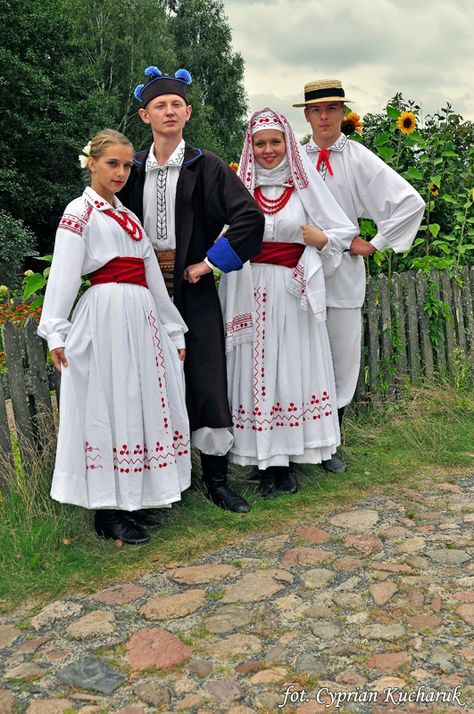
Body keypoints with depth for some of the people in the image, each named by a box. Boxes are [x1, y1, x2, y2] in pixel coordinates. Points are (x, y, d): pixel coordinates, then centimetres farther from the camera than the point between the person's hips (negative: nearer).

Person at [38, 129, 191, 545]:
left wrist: (174, 330, 20)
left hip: (143, 316, 8)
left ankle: (131, 500, 20)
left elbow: (152, 275, 20)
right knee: (107, 405, -4)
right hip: (107, 313, -8)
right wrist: (56, 332, -20)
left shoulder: (128, 217, 20)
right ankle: (109, 511, 5)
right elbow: (64, 274, -11)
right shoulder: (80, 211, -1)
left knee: (141, 403, 9)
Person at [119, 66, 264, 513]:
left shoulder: (206, 167, -1)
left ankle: (216, 478, 11)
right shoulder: (133, 170, 9)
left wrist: (212, 261, -10)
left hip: (192, 286, -3)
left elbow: (250, 216, -9)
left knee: (205, 377, -2)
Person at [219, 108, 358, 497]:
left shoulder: (306, 183, 5)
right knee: (257, 370, 1)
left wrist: (322, 239, -12)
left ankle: (289, 460, 14)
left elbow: (343, 232, 7)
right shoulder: (240, 186, 7)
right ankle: (266, 461, 13)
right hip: (252, 293, 1)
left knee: (294, 367, 2)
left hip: (294, 293, -1)